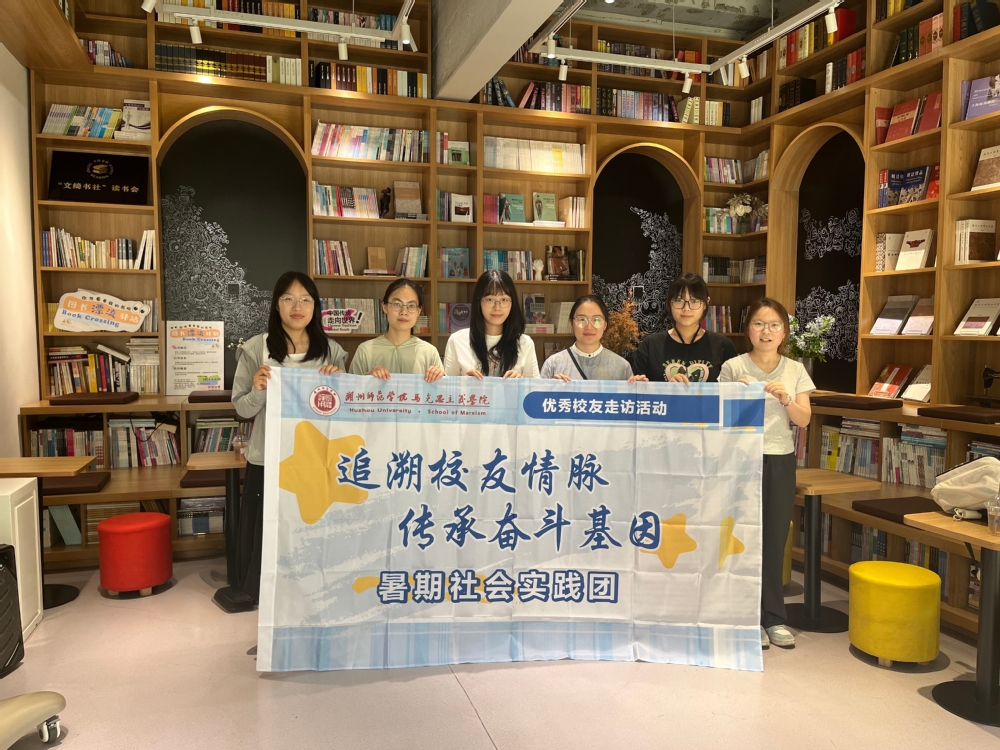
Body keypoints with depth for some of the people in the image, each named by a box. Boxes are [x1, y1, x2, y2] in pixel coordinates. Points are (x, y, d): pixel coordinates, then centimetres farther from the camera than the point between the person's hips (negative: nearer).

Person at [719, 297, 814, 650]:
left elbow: (804, 419, 1)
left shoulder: (795, 370, 6)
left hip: (780, 461, 3)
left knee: (775, 539, 7)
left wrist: (785, 398, -16)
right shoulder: (733, 368, -2)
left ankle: (773, 618, 21)